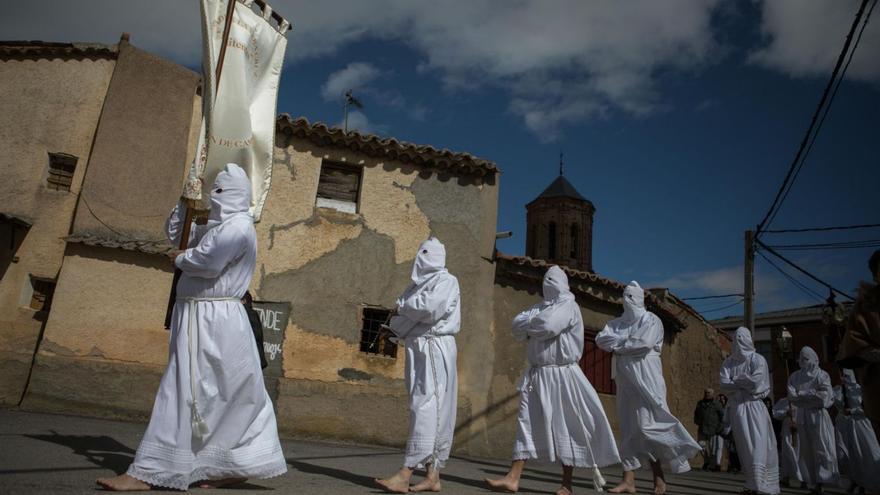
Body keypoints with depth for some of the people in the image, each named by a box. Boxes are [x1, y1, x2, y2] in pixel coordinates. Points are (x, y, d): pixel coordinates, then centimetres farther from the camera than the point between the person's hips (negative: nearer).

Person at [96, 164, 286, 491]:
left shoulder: (238, 226, -12)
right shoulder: (218, 225, 20)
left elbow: (206, 262, -24)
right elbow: (176, 233, 27)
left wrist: (178, 259, -4)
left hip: (212, 319, -10)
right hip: (208, 318, 10)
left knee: (184, 393, -7)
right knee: (231, 395, 12)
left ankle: (148, 473, -3)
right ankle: (239, 465, 21)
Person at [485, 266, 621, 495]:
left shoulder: (569, 306, -4)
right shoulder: (539, 307, 16)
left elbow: (548, 326, -20)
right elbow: (517, 325, 4)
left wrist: (530, 325, -2)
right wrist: (536, 324, -11)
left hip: (561, 375, -6)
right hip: (537, 374, 6)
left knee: (566, 427, 2)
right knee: (526, 423, 1)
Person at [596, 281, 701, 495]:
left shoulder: (651, 320, 2)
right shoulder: (617, 323, 17)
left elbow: (644, 343, -15)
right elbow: (600, 339, 3)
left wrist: (618, 346, -4)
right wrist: (623, 338, -10)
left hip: (645, 378, -5)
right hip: (625, 381, 5)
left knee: (646, 426, -10)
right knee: (628, 429, 2)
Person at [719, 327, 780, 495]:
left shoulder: (758, 359, 7)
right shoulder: (728, 362, 7)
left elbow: (756, 381, -7)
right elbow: (723, 384, -4)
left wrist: (735, 381, -1)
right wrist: (745, 382, -5)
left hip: (754, 406, -1)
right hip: (737, 407, 1)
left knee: (758, 444, -3)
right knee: (744, 446, -1)